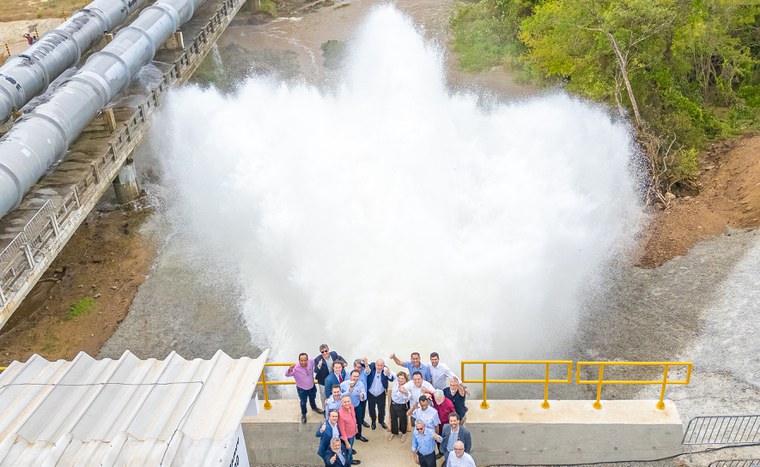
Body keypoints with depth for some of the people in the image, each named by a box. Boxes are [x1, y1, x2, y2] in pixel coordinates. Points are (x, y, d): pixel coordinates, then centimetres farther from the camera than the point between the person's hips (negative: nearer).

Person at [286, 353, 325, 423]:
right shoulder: (296, 368, -37)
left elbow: (314, 361, -3)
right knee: (303, 402, 19)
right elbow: (287, 374, -47)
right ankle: (303, 414, 49)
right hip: (302, 389, -3)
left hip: (312, 386, 4)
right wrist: (290, 369, -66)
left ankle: (314, 407, 63)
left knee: (312, 399, 31)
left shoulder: (311, 361, -27)